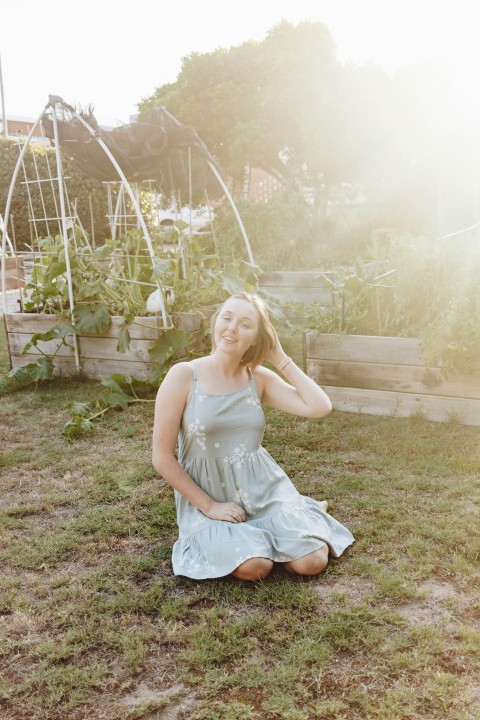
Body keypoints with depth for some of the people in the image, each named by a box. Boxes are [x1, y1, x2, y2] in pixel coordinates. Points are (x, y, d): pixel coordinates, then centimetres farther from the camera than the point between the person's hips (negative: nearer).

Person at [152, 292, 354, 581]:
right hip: (209, 496, -3)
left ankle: (303, 509, 20)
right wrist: (209, 506, -12)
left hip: (264, 488, 3)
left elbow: (320, 407, -14)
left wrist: (281, 358, -10)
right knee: (254, 567, -26)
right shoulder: (184, 376, -13)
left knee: (311, 562, -11)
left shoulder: (259, 378, -1)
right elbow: (162, 457, -10)